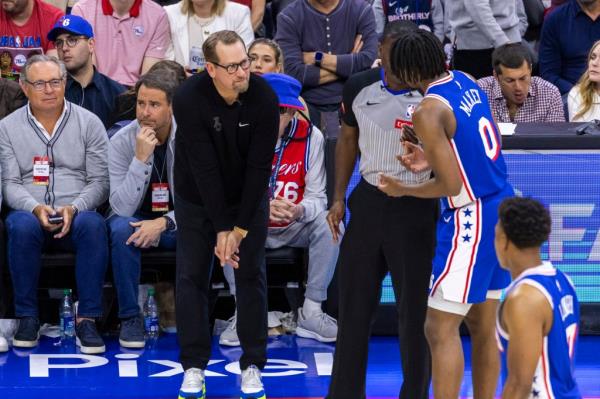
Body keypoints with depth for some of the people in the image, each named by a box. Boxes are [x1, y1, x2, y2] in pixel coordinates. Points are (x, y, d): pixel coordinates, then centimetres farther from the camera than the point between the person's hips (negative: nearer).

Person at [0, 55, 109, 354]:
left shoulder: (89, 123, 8)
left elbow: (99, 181, 3)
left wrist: (74, 209, -16)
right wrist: (35, 208, -18)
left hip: (76, 216, 0)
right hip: (30, 214, 0)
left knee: (93, 225, -35)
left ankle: (87, 319, -28)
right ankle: (27, 317, -21)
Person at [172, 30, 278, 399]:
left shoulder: (264, 98, -24)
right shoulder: (189, 99, -27)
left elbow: (259, 168, -20)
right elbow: (204, 168, -26)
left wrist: (241, 228, -20)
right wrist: (221, 228, -25)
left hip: (249, 196, 1)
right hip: (199, 198, -1)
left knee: (252, 276, 1)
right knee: (192, 277, 0)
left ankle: (252, 366, 10)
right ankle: (194, 367, 10)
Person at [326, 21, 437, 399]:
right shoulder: (359, 87, -1)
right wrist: (339, 197, 12)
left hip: (415, 209, -4)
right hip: (368, 201, 4)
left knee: (415, 310, 3)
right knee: (354, 303, 11)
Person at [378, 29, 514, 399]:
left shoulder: (429, 111, -18)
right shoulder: (466, 82, 7)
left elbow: (451, 185, -18)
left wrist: (404, 190, -3)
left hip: (472, 218, -9)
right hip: (502, 206, 9)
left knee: (441, 328, -4)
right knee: (483, 326, 15)